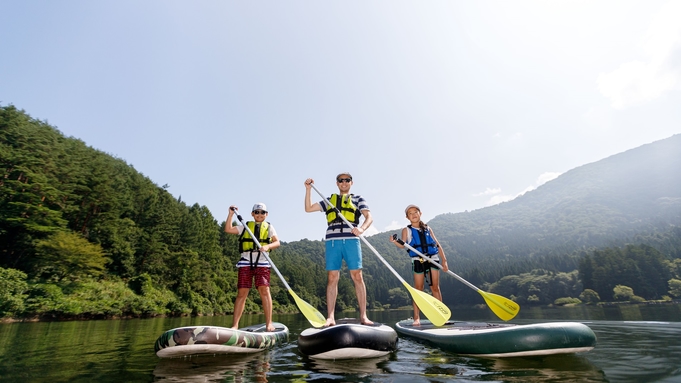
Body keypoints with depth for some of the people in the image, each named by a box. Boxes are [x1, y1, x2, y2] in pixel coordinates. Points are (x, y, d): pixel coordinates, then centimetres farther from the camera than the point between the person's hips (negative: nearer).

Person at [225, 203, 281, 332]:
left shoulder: (269, 227, 13)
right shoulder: (245, 226, 16)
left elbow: (277, 242, 3)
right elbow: (228, 229, 10)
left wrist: (267, 246, -16)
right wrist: (231, 214, 3)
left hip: (262, 263, -1)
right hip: (246, 262, 1)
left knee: (264, 290, -13)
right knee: (241, 293, 0)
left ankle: (269, 323, -8)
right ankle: (235, 324, 6)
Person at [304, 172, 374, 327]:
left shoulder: (358, 199, 17)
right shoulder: (329, 200, 23)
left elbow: (369, 217, 2)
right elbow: (308, 208, 17)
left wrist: (362, 228, -19)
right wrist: (308, 190, 6)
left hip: (351, 240, -2)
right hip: (332, 241, 2)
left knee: (357, 276, -5)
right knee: (332, 278, -2)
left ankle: (363, 316, 1)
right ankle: (330, 317, 0)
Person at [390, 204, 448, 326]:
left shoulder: (428, 229, 13)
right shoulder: (406, 230, 5)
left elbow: (438, 245, 13)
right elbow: (402, 245, -8)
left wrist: (444, 260, 6)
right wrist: (395, 241, -29)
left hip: (433, 259, 2)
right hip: (418, 260, -2)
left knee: (435, 287, 5)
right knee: (418, 288, 1)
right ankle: (416, 318, 7)